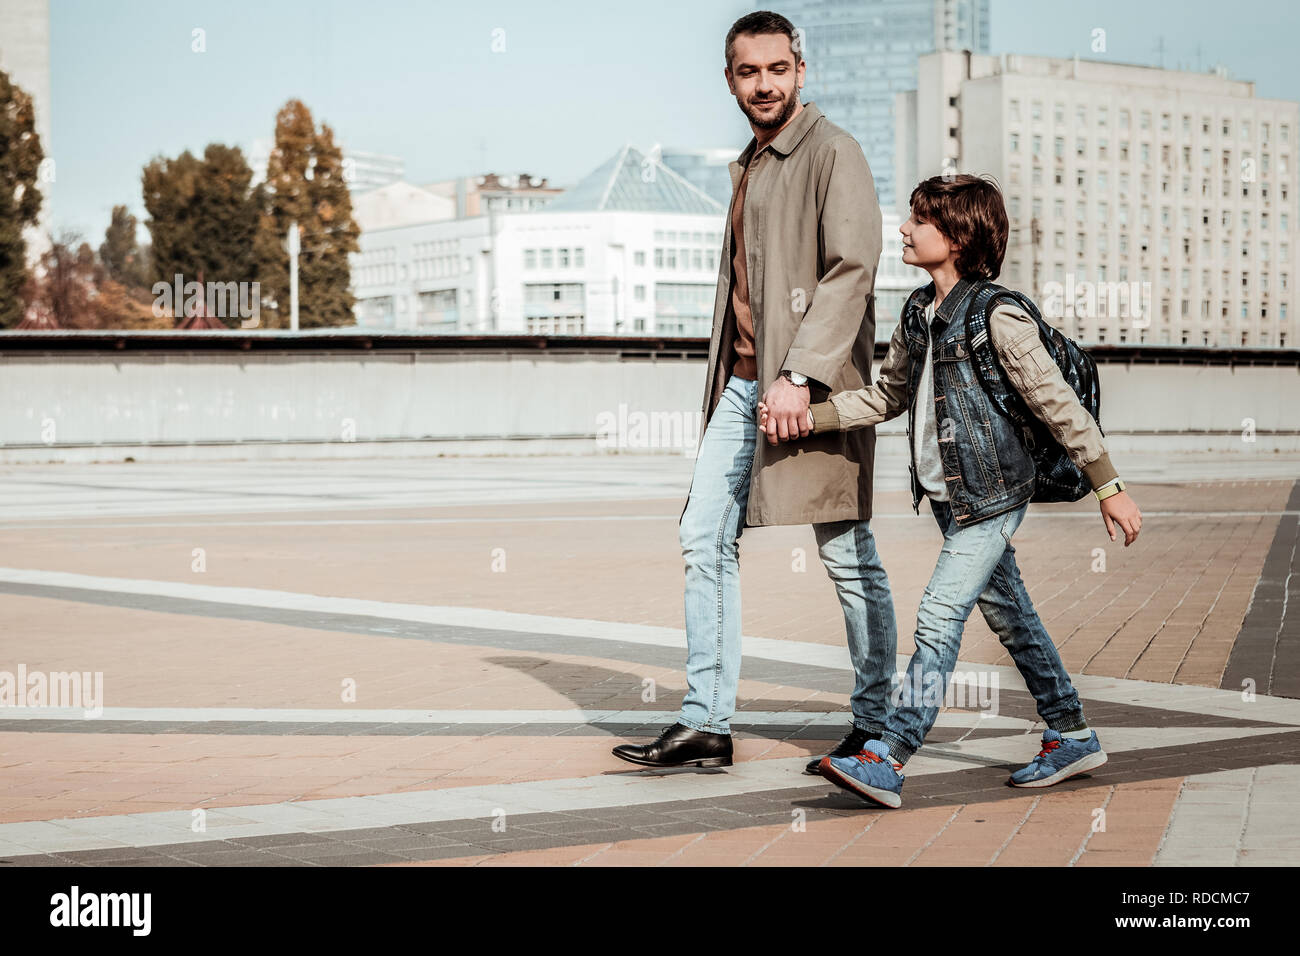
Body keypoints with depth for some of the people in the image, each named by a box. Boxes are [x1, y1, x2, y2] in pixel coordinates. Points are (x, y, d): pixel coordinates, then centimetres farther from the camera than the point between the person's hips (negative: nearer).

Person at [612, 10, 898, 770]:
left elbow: (853, 267, -18)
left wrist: (800, 374, -25)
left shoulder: (833, 152, -8)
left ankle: (875, 729, 11)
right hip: (743, 384, 9)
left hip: (810, 388, -9)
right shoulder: (751, 163, 19)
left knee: (849, 557, 0)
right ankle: (706, 725, 9)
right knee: (706, 538, 4)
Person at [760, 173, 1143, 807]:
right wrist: (805, 417, 3)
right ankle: (1072, 737, 29)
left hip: (991, 495, -8)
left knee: (939, 616, -12)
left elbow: (1059, 405, -14)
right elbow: (887, 396, 15)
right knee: (1008, 616, 16)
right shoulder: (918, 313, 6)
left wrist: (1109, 488, -11)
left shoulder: (996, 318, -18)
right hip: (948, 494, 8)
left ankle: (886, 761, -11)